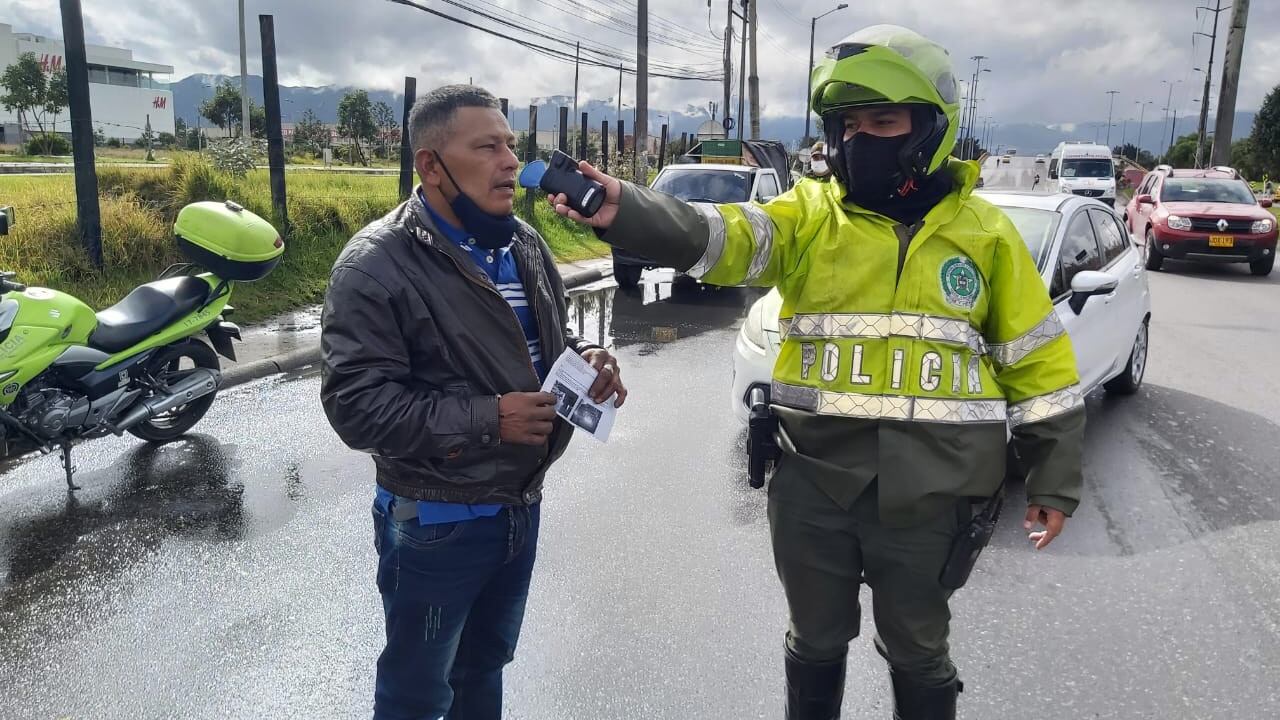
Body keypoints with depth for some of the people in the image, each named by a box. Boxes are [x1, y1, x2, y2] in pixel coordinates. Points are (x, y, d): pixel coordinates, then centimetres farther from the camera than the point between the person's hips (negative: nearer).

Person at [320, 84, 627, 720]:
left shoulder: (522, 243, 4)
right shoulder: (376, 264, -19)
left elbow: (551, 338, 16)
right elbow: (355, 403, -24)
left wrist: (587, 361, -7)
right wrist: (486, 420, -29)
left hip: (521, 504, 7)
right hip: (433, 523, -6)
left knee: (484, 667, 27)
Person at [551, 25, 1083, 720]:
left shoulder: (983, 231, 0)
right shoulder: (808, 214, -2)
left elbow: (1038, 360, 5)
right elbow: (717, 236, -21)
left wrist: (1054, 479, 6)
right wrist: (623, 210, -40)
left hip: (926, 493, 0)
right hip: (812, 484, 1)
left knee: (916, 650, 18)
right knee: (817, 642, 20)